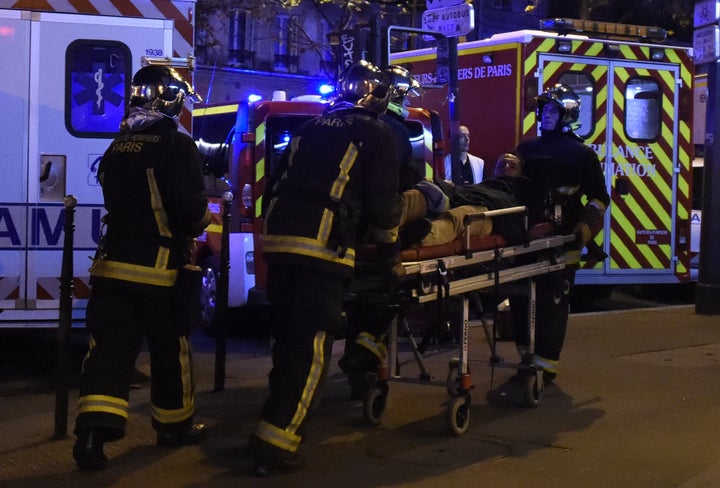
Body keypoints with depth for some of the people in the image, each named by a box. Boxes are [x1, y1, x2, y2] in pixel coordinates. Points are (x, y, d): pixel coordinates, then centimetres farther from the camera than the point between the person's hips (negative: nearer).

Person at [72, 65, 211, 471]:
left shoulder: (117, 148, 10)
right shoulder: (176, 145, -12)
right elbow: (190, 209, -20)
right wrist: (203, 219, 3)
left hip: (114, 265, 5)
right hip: (161, 269, -5)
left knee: (110, 348, 2)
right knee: (171, 349, 11)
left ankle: (93, 431, -9)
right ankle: (175, 424, 26)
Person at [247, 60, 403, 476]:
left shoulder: (312, 128, 23)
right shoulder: (376, 134, 6)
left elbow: (277, 184, 25)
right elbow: (382, 202, 1)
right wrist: (392, 253, 14)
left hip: (278, 238, 6)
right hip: (322, 247, -6)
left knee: (288, 337, 18)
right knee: (311, 348, -3)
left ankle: (278, 421, 28)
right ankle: (276, 445, -6)